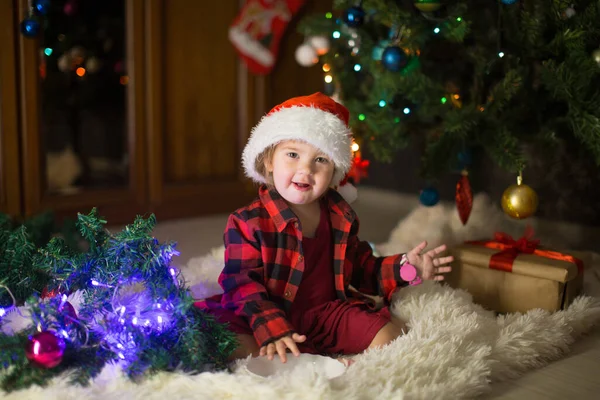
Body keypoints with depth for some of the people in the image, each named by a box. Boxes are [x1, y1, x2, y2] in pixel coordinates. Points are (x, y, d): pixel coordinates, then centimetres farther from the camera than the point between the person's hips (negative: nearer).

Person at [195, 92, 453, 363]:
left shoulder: (341, 218, 7)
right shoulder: (247, 223, -9)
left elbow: (362, 269, 18)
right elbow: (243, 285, -15)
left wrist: (404, 267, 1)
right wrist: (271, 330, -29)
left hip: (328, 313, 4)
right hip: (272, 316, -3)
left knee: (390, 333, -13)